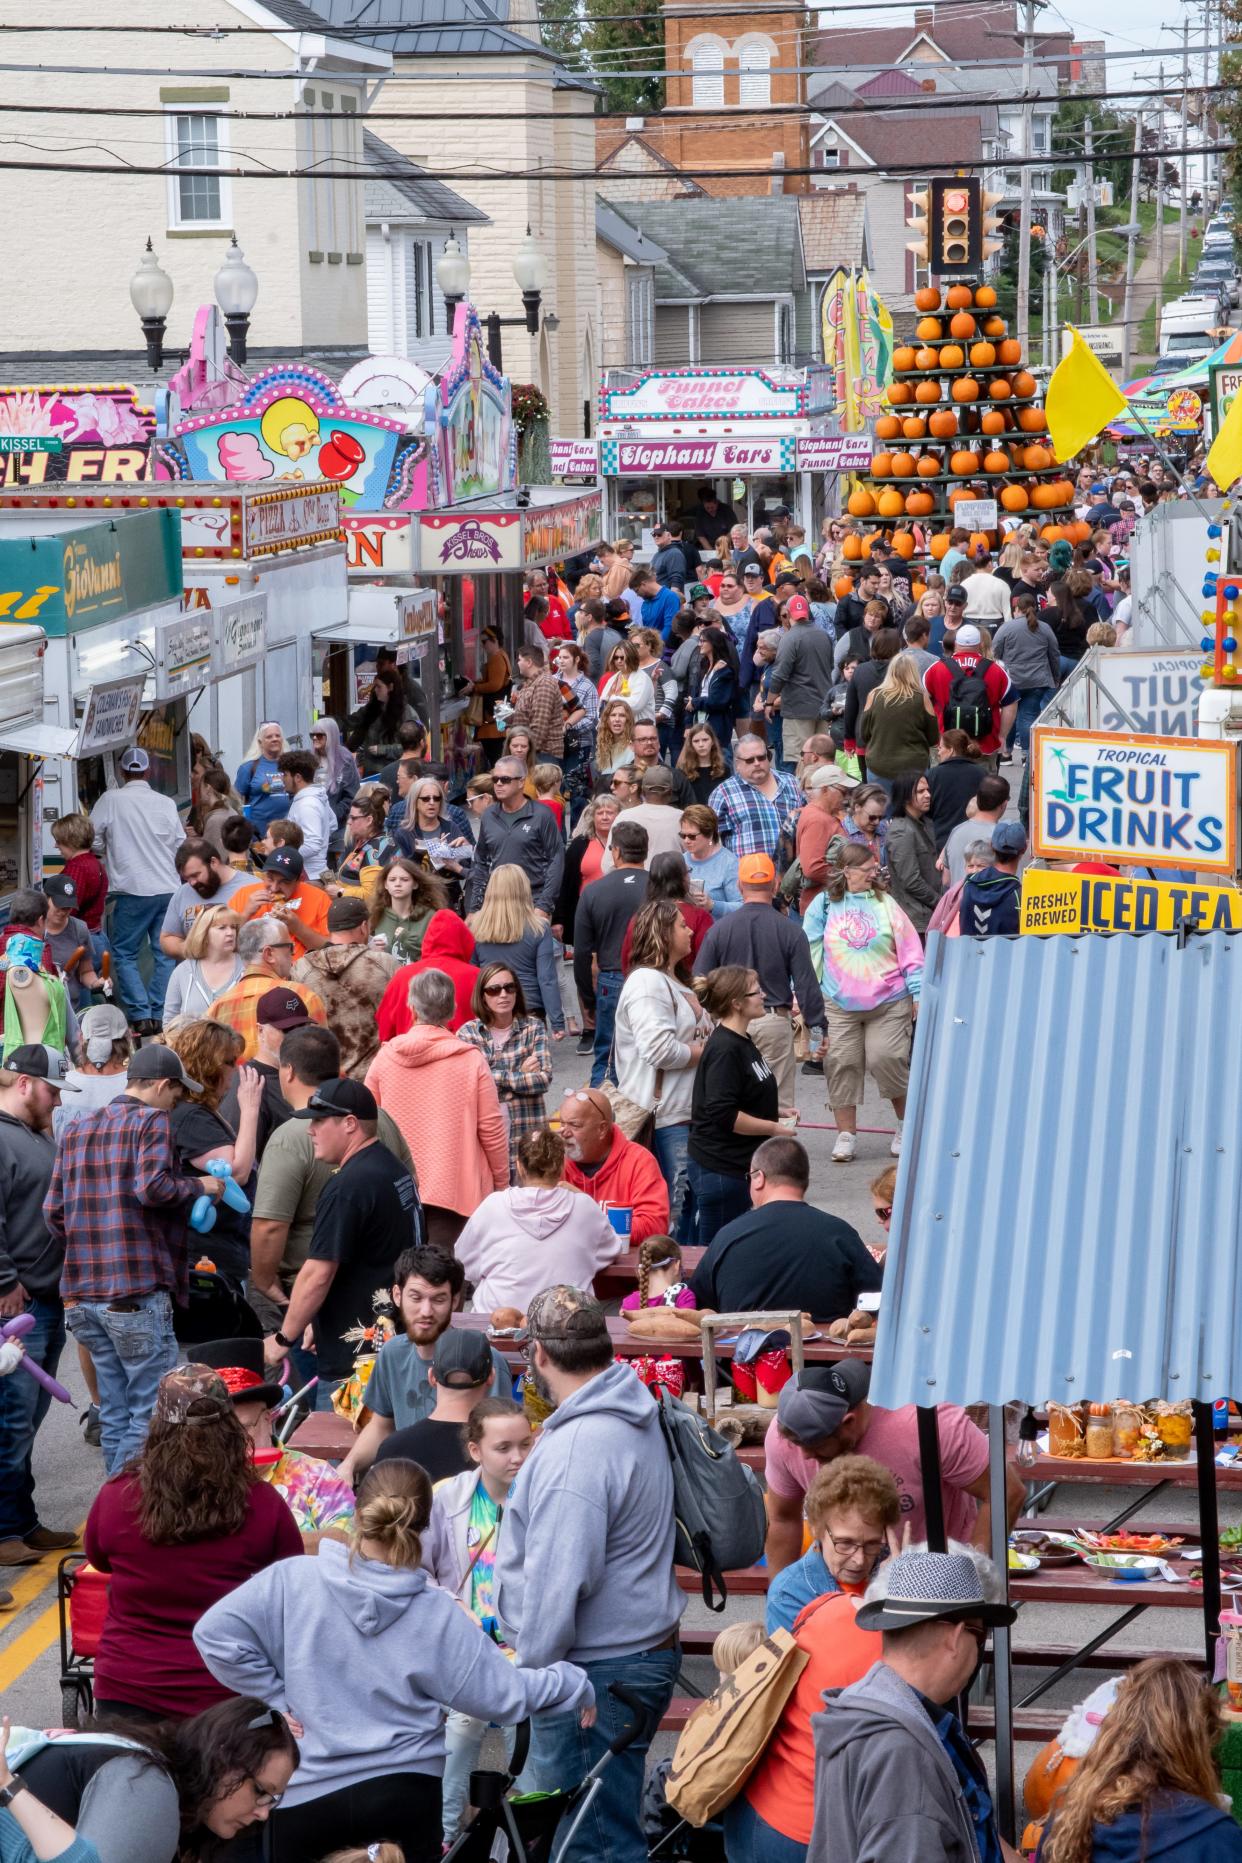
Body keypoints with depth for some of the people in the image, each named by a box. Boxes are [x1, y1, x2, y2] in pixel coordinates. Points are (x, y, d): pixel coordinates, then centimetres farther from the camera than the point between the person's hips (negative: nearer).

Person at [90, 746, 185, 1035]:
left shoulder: (110, 800, -6)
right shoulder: (166, 803, 3)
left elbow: (94, 841, -2)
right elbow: (181, 846, 9)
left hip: (132, 891, -3)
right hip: (168, 889, 3)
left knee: (125, 954, 6)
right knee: (166, 954, 11)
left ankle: (141, 1016, -4)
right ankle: (160, 1014, 8)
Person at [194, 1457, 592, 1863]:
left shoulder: (292, 1581, -10)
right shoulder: (436, 1614, -7)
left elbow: (215, 1634, -12)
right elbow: (500, 1693, -1)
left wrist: (279, 1698, -3)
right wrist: (573, 1685, 15)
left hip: (303, 1794, 0)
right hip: (405, 1792, 0)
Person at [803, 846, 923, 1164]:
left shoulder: (885, 904, 2)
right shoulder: (824, 905, 4)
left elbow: (909, 950, 3)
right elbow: (808, 950, 8)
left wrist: (918, 993, -1)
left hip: (889, 1003, -1)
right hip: (839, 1004, 1)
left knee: (887, 1060, -8)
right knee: (841, 1065, -1)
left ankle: (907, 1126, 15)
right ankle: (846, 1135, 10)